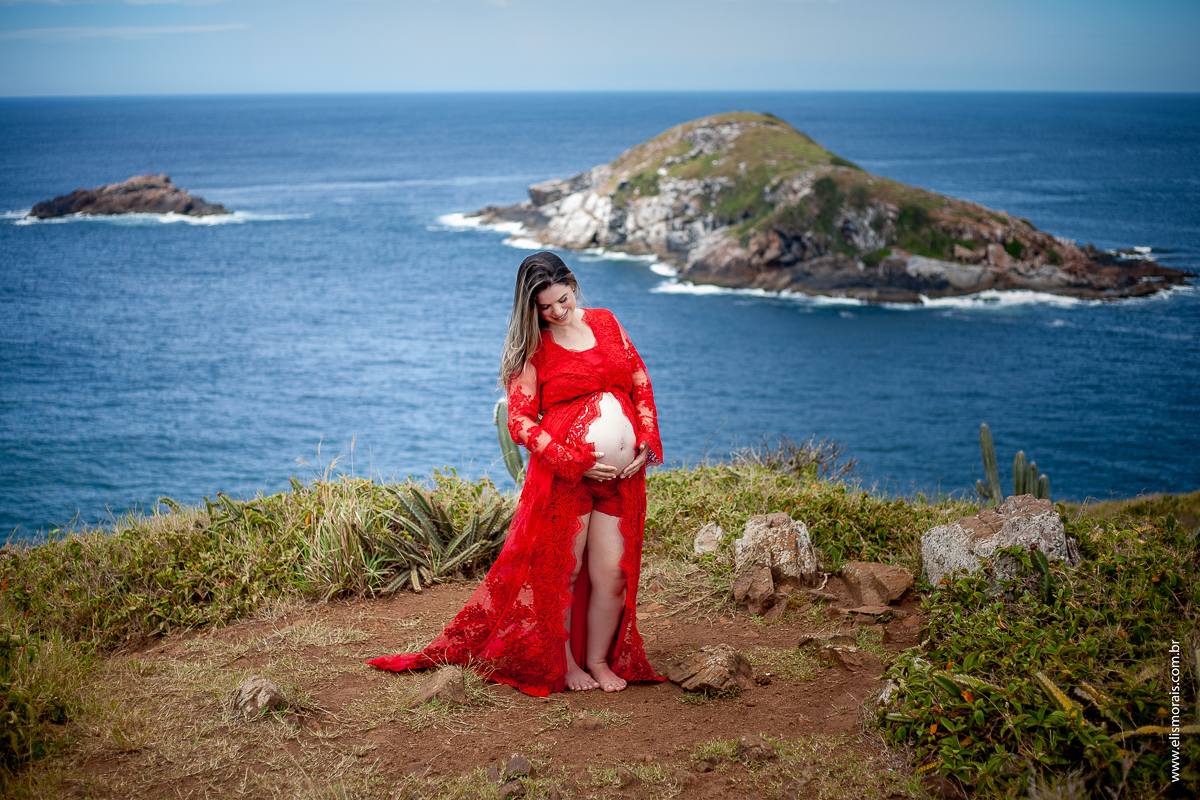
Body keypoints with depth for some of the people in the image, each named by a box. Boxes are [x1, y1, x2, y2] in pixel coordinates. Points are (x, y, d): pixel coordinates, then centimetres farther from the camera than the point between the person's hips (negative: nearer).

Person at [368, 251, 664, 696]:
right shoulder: (532, 348, -1)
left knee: (613, 572, 4)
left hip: (623, 475, 4)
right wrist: (574, 461, -14)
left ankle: (599, 659, 22)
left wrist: (647, 443, 1)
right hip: (563, 475, -3)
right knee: (563, 571, 6)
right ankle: (563, 663, 24)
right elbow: (521, 421, -5)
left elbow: (641, 384, 15)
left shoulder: (605, 323, 11)